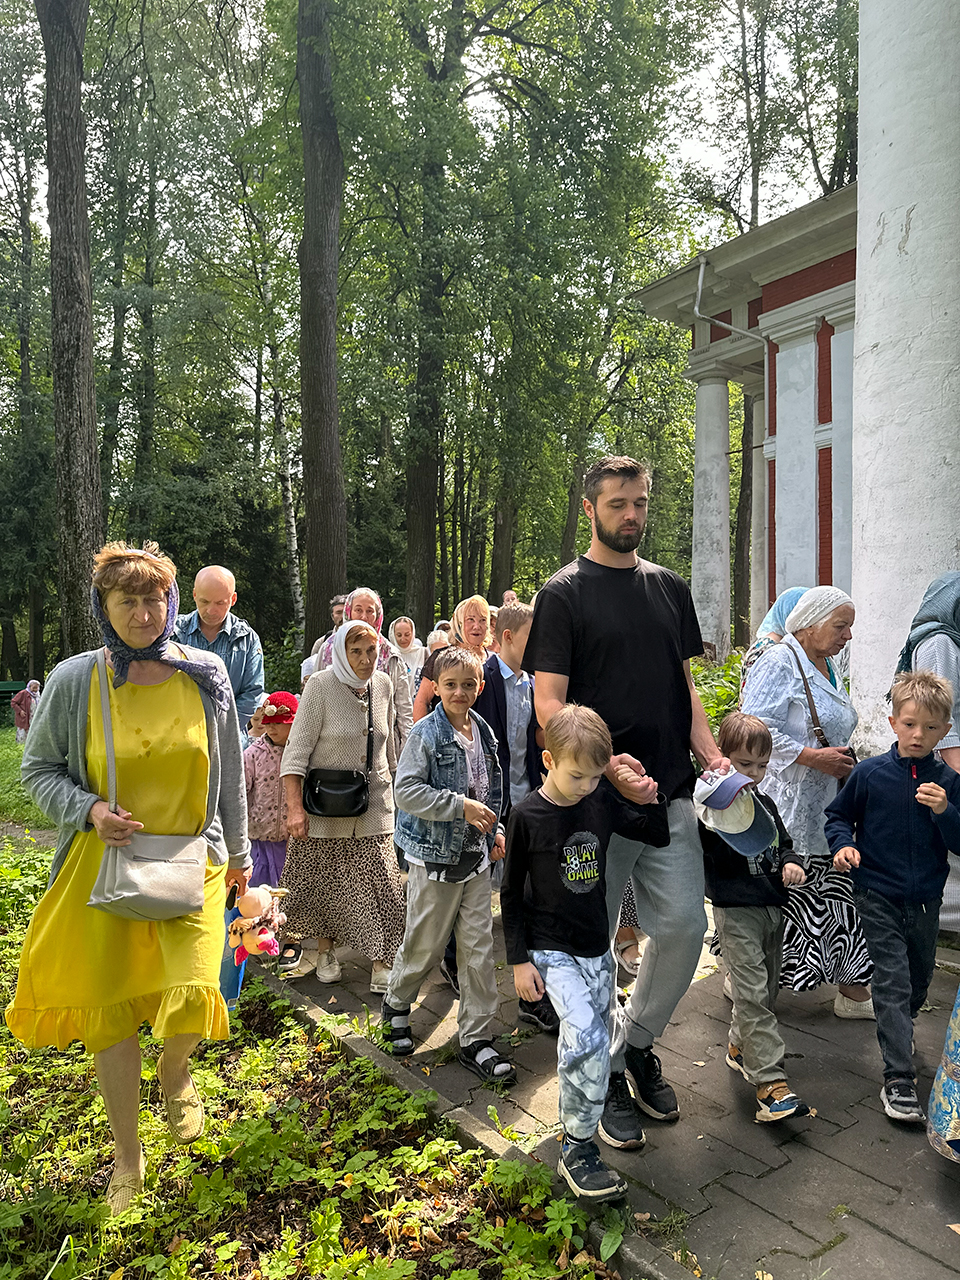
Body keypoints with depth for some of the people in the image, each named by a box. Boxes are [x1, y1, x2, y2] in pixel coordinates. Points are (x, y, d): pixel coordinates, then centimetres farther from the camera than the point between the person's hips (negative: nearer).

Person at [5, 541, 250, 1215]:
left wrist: (239, 849, 12)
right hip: (106, 864, 1)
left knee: (191, 994, -13)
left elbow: (228, 771, 6)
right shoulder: (75, 680, -7)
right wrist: (88, 809, -16)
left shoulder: (205, 674, -4)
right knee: (109, 1007, 10)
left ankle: (175, 1071, 27)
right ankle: (128, 1156, 35)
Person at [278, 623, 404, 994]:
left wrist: (392, 790, 19)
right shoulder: (321, 685, -12)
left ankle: (383, 963, 10)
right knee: (326, 880, 9)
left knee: (382, 885, -1)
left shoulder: (383, 684, 2)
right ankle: (324, 951, 31)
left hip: (374, 803, 3)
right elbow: (297, 749, -13)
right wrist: (295, 806, -19)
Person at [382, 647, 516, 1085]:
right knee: (425, 945, 8)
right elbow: (406, 792, -19)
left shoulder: (484, 732, 7)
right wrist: (461, 806, -23)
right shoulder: (425, 734, -12)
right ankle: (396, 1004, 38)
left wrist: (495, 829, 6)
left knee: (479, 949, 6)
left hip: (476, 856, 5)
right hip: (434, 856, -5)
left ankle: (477, 1040, 18)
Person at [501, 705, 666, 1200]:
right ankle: (577, 1150, -1)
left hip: (597, 946, 5)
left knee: (591, 1044, 13)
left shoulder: (603, 800, -4)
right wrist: (519, 960, -8)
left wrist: (651, 802, -11)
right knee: (587, 1040, -17)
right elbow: (512, 894, -7)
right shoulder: (527, 816, -15)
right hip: (551, 951, -5)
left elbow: (657, 838, 8)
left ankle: (582, 1117, 37)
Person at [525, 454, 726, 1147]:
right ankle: (605, 1078, 26)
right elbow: (549, 702, -10)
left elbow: (685, 686, 16)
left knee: (685, 925, 6)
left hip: (670, 792, 5)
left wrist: (711, 754, 0)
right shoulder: (564, 593, -4)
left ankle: (636, 1043, 31)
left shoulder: (671, 588, 13)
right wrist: (599, 760, -25)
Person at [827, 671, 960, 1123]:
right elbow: (838, 814, 4)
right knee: (892, 982, -7)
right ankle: (898, 1078, -2)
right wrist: (843, 844, -14)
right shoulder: (870, 773, -9)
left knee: (919, 980, 21)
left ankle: (897, 1038, 48)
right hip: (878, 895, -3)